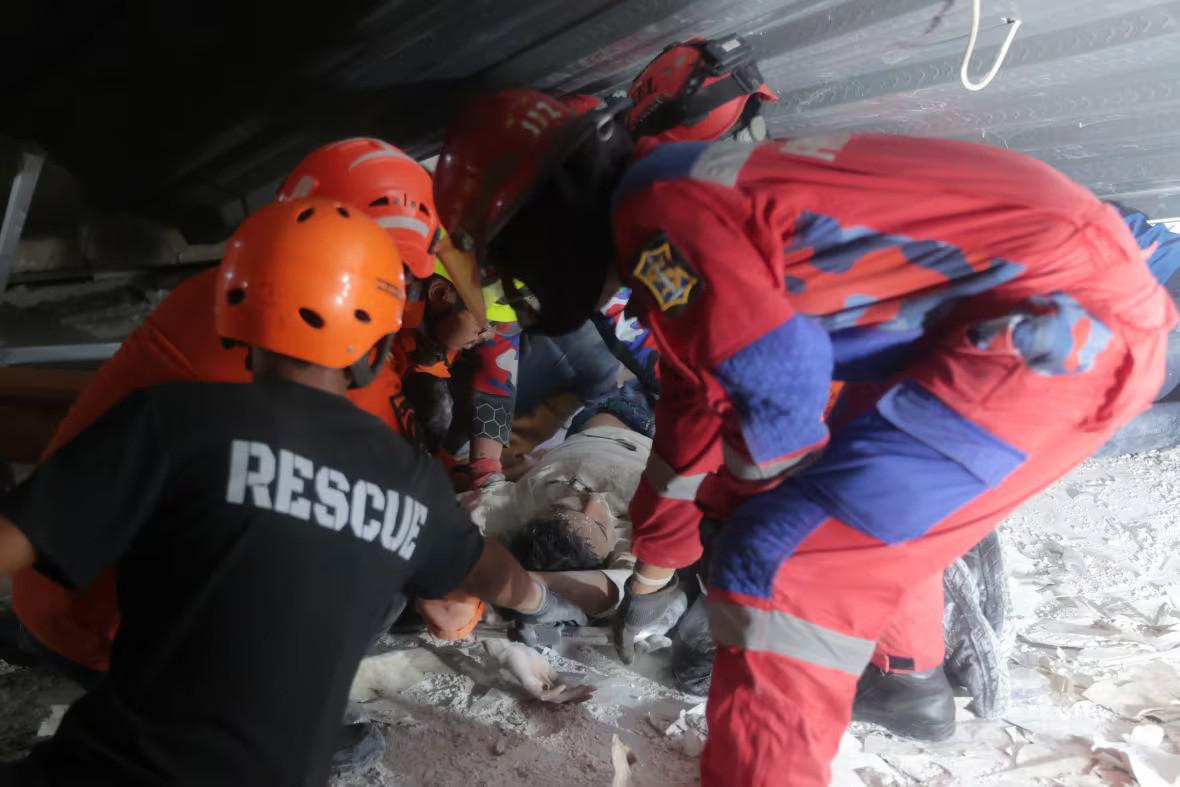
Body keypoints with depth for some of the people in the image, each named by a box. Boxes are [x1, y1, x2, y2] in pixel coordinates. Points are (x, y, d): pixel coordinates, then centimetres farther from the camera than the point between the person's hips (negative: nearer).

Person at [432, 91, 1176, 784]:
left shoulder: (654, 210, -13)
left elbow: (781, 388, -19)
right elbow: (694, 408, 26)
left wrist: (732, 496, 5)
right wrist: (655, 571, 35)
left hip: (1063, 319, -10)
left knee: (777, 566, -10)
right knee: (862, 476, 29)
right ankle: (908, 677, 45)